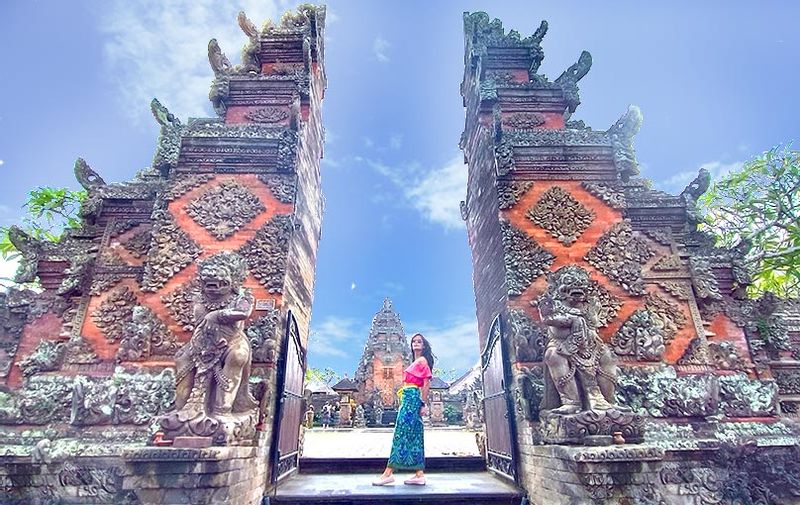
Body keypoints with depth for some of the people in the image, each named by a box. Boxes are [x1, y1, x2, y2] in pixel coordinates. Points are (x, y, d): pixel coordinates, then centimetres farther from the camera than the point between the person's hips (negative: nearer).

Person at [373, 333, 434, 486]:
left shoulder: (422, 360, -3)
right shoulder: (416, 362, 22)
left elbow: (426, 383, -11)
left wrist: (423, 404, -15)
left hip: (412, 398, -10)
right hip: (409, 399, 10)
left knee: (401, 433, -10)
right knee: (414, 436, 6)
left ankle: (388, 473, -9)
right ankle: (419, 475, 6)